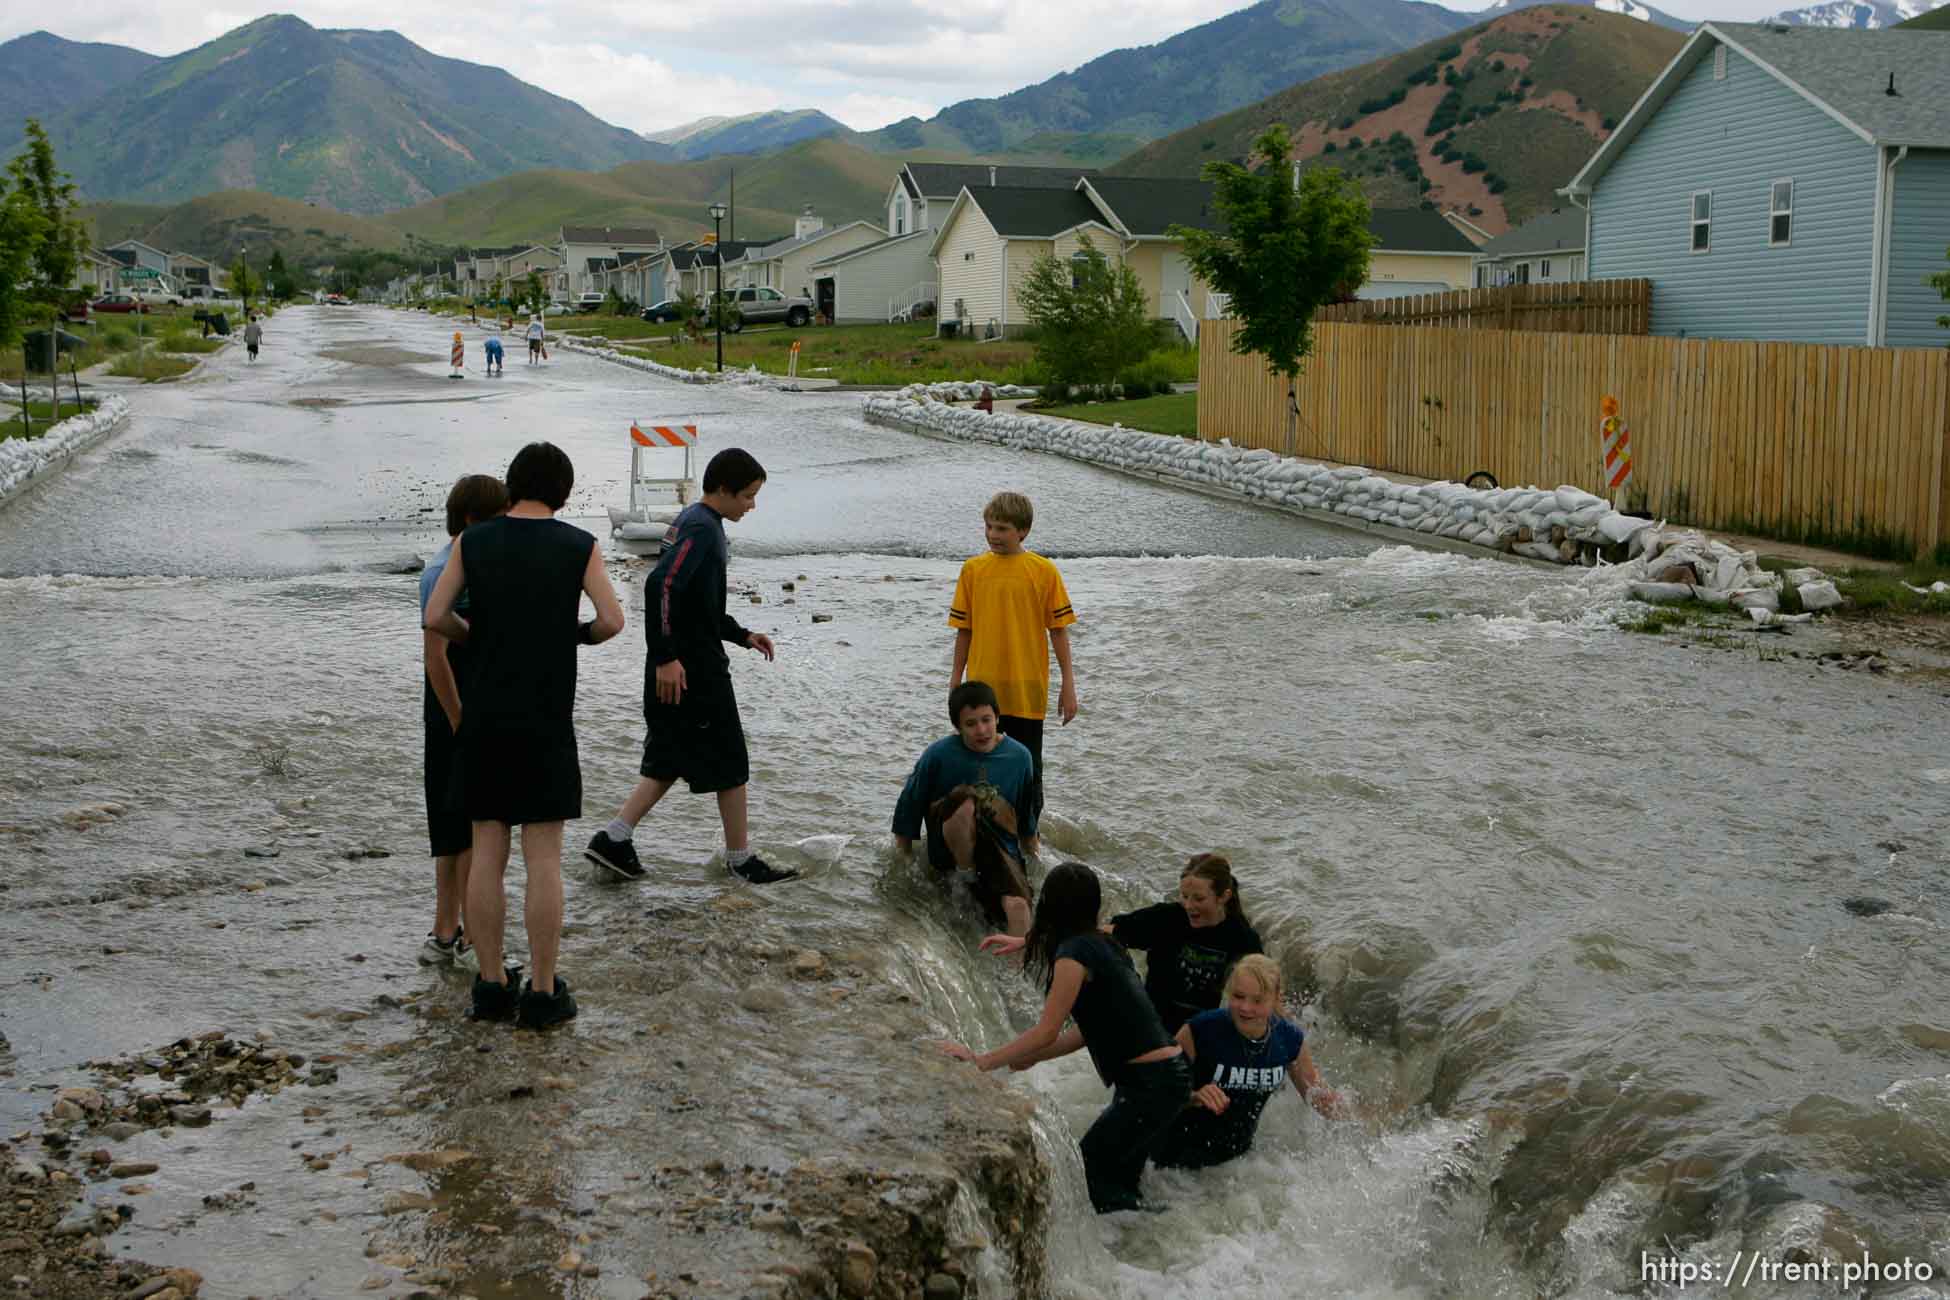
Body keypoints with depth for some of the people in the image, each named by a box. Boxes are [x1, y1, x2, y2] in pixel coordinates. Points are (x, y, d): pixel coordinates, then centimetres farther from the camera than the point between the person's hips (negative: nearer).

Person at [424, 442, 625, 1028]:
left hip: (483, 717, 2)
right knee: (544, 858, 1)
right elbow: (612, 620, -9)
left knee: (486, 853, 8)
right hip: (546, 720, -2)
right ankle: (544, 993, 3)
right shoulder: (579, 546, -3)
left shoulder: (472, 541, 2)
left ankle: (493, 986, 12)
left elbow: (436, 616, -2)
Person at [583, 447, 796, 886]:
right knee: (730, 762, 3)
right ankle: (740, 858, 14)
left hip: (678, 669, 10)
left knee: (670, 760, 15)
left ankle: (613, 838, 11)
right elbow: (661, 586, -29)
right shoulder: (701, 528, -17)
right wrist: (666, 656, -28)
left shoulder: (693, 521, 15)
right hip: (694, 670, -10)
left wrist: (742, 635, 22)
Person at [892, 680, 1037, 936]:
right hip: (949, 851, -1)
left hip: (1001, 848, 1)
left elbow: (1026, 811, 18)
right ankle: (965, 876, -16)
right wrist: (904, 857, 7)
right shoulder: (938, 755, -8)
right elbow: (910, 805, 3)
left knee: (1017, 905, -31)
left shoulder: (1019, 757, 1)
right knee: (966, 800, -35)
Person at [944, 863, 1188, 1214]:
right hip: (1167, 1077, 9)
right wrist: (1033, 1057, 19)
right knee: (1119, 1181, 17)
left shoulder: (1074, 952, -14)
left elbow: (1047, 1032, -15)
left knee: (1090, 1171, -6)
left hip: (1152, 1085, -9)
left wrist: (981, 1061, -9)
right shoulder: (1102, 945, 13)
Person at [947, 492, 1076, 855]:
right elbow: (964, 629, 8)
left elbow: (1058, 629, -2)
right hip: (982, 689, 2)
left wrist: (1068, 684, -3)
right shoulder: (973, 569, 2)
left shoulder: (1043, 571, -5)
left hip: (1027, 690, -2)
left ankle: (1028, 838, 24)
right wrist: (955, 680, 10)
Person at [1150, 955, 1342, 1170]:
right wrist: (1194, 1097, -34)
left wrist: (1327, 1103, -16)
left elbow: (1312, 1088, 6)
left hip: (1238, 1153, 4)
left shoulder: (1290, 1039, -9)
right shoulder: (1200, 1031, -21)